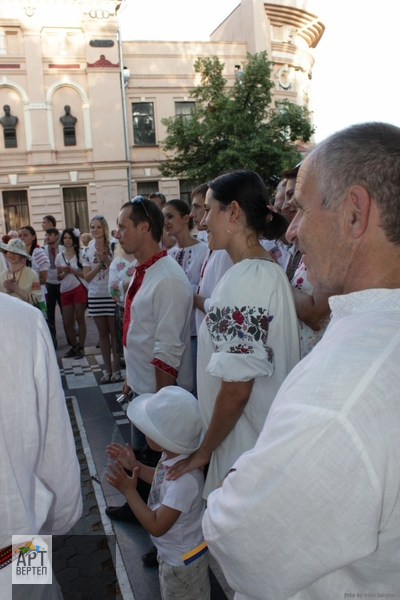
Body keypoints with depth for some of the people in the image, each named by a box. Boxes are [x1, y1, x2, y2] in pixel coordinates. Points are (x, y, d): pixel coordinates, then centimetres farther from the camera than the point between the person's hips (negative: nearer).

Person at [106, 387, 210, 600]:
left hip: (182, 560, -8)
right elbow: (163, 481, 8)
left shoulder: (185, 478, -42)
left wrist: (128, 490, -30)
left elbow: (156, 526, -33)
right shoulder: (172, 457, -15)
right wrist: (135, 465, 0)